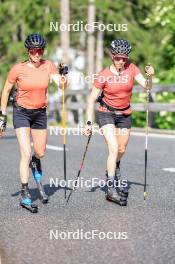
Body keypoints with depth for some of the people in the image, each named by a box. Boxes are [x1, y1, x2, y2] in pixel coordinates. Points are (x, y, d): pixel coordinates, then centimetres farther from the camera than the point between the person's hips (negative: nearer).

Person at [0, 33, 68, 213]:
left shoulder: (48, 66, -6)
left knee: (40, 153, 12)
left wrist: (64, 75, -34)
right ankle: (24, 195, -5)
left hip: (40, 113, 3)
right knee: (26, 154, -13)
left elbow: (61, 86, -13)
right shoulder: (18, 69, -12)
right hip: (21, 112, -3)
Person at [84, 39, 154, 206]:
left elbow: (146, 86, -13)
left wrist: (149, 76, -34)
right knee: (114, 148, -19)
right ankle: (111, 189, -15)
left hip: (125, 115, 4)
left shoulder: (131, 68, -8)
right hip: (106, 114, -4)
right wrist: (89, 123, -14)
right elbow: (92, 99, -11)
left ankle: (113, 172, 47)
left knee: (121, 150, 16)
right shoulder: (104, 75, -16)